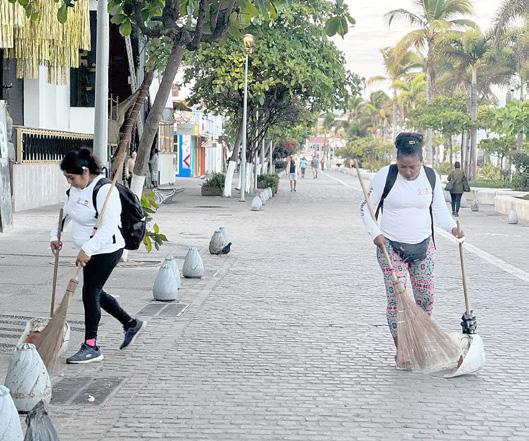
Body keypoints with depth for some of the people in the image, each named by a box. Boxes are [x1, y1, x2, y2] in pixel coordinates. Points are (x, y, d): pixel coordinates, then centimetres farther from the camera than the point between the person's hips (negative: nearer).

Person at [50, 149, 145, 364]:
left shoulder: (104, 191, -22)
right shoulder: (75, 189, 6)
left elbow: (108, 226, -31)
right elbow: (65, 213, 23)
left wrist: (87, 249, -38)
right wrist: (55, 235, 9)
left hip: (106, 250, -9)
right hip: (90, 251, 10)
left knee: (90, 293, -7)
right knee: (94, 292, 16)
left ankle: (91, 346, 3)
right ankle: (131, 324, 33)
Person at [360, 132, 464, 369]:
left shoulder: (431, 177, 0)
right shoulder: (385, 175, -11)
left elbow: (439, 209, 9)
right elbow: (367, 207, -4)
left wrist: (452, 227, -9)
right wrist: (375, 233, -18)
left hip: (423, 245, 4)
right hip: (391, 246, -3)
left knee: (426, 297, 4)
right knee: (396, 298, -9)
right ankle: (400, 351, 2)